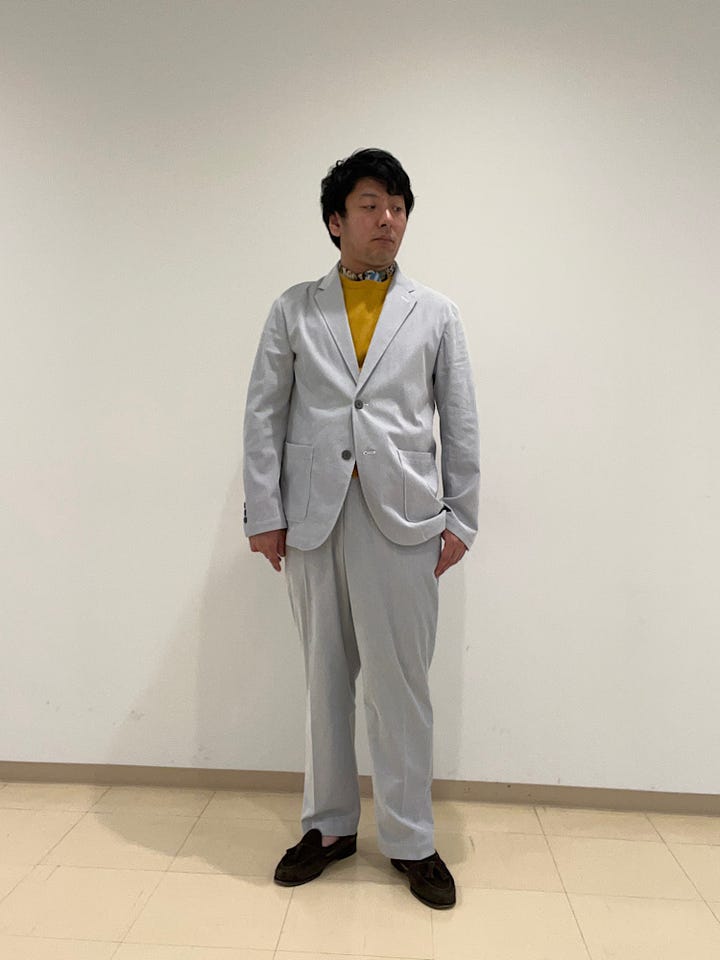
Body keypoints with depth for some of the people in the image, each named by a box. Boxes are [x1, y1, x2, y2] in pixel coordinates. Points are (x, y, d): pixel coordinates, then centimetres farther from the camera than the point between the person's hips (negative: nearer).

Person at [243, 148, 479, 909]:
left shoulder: (436, 313, 11)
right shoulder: (294, 310, 10)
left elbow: (461, 423, 8)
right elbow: (264, 414, 6)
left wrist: (461, 519, 3)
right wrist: (264, 512, -1)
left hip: (402, 520, 0)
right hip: (312, 519, 1)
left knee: (399, 682, 4)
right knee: (325, 677, 11)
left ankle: (409, 840, 24)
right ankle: (329, 825, 30)